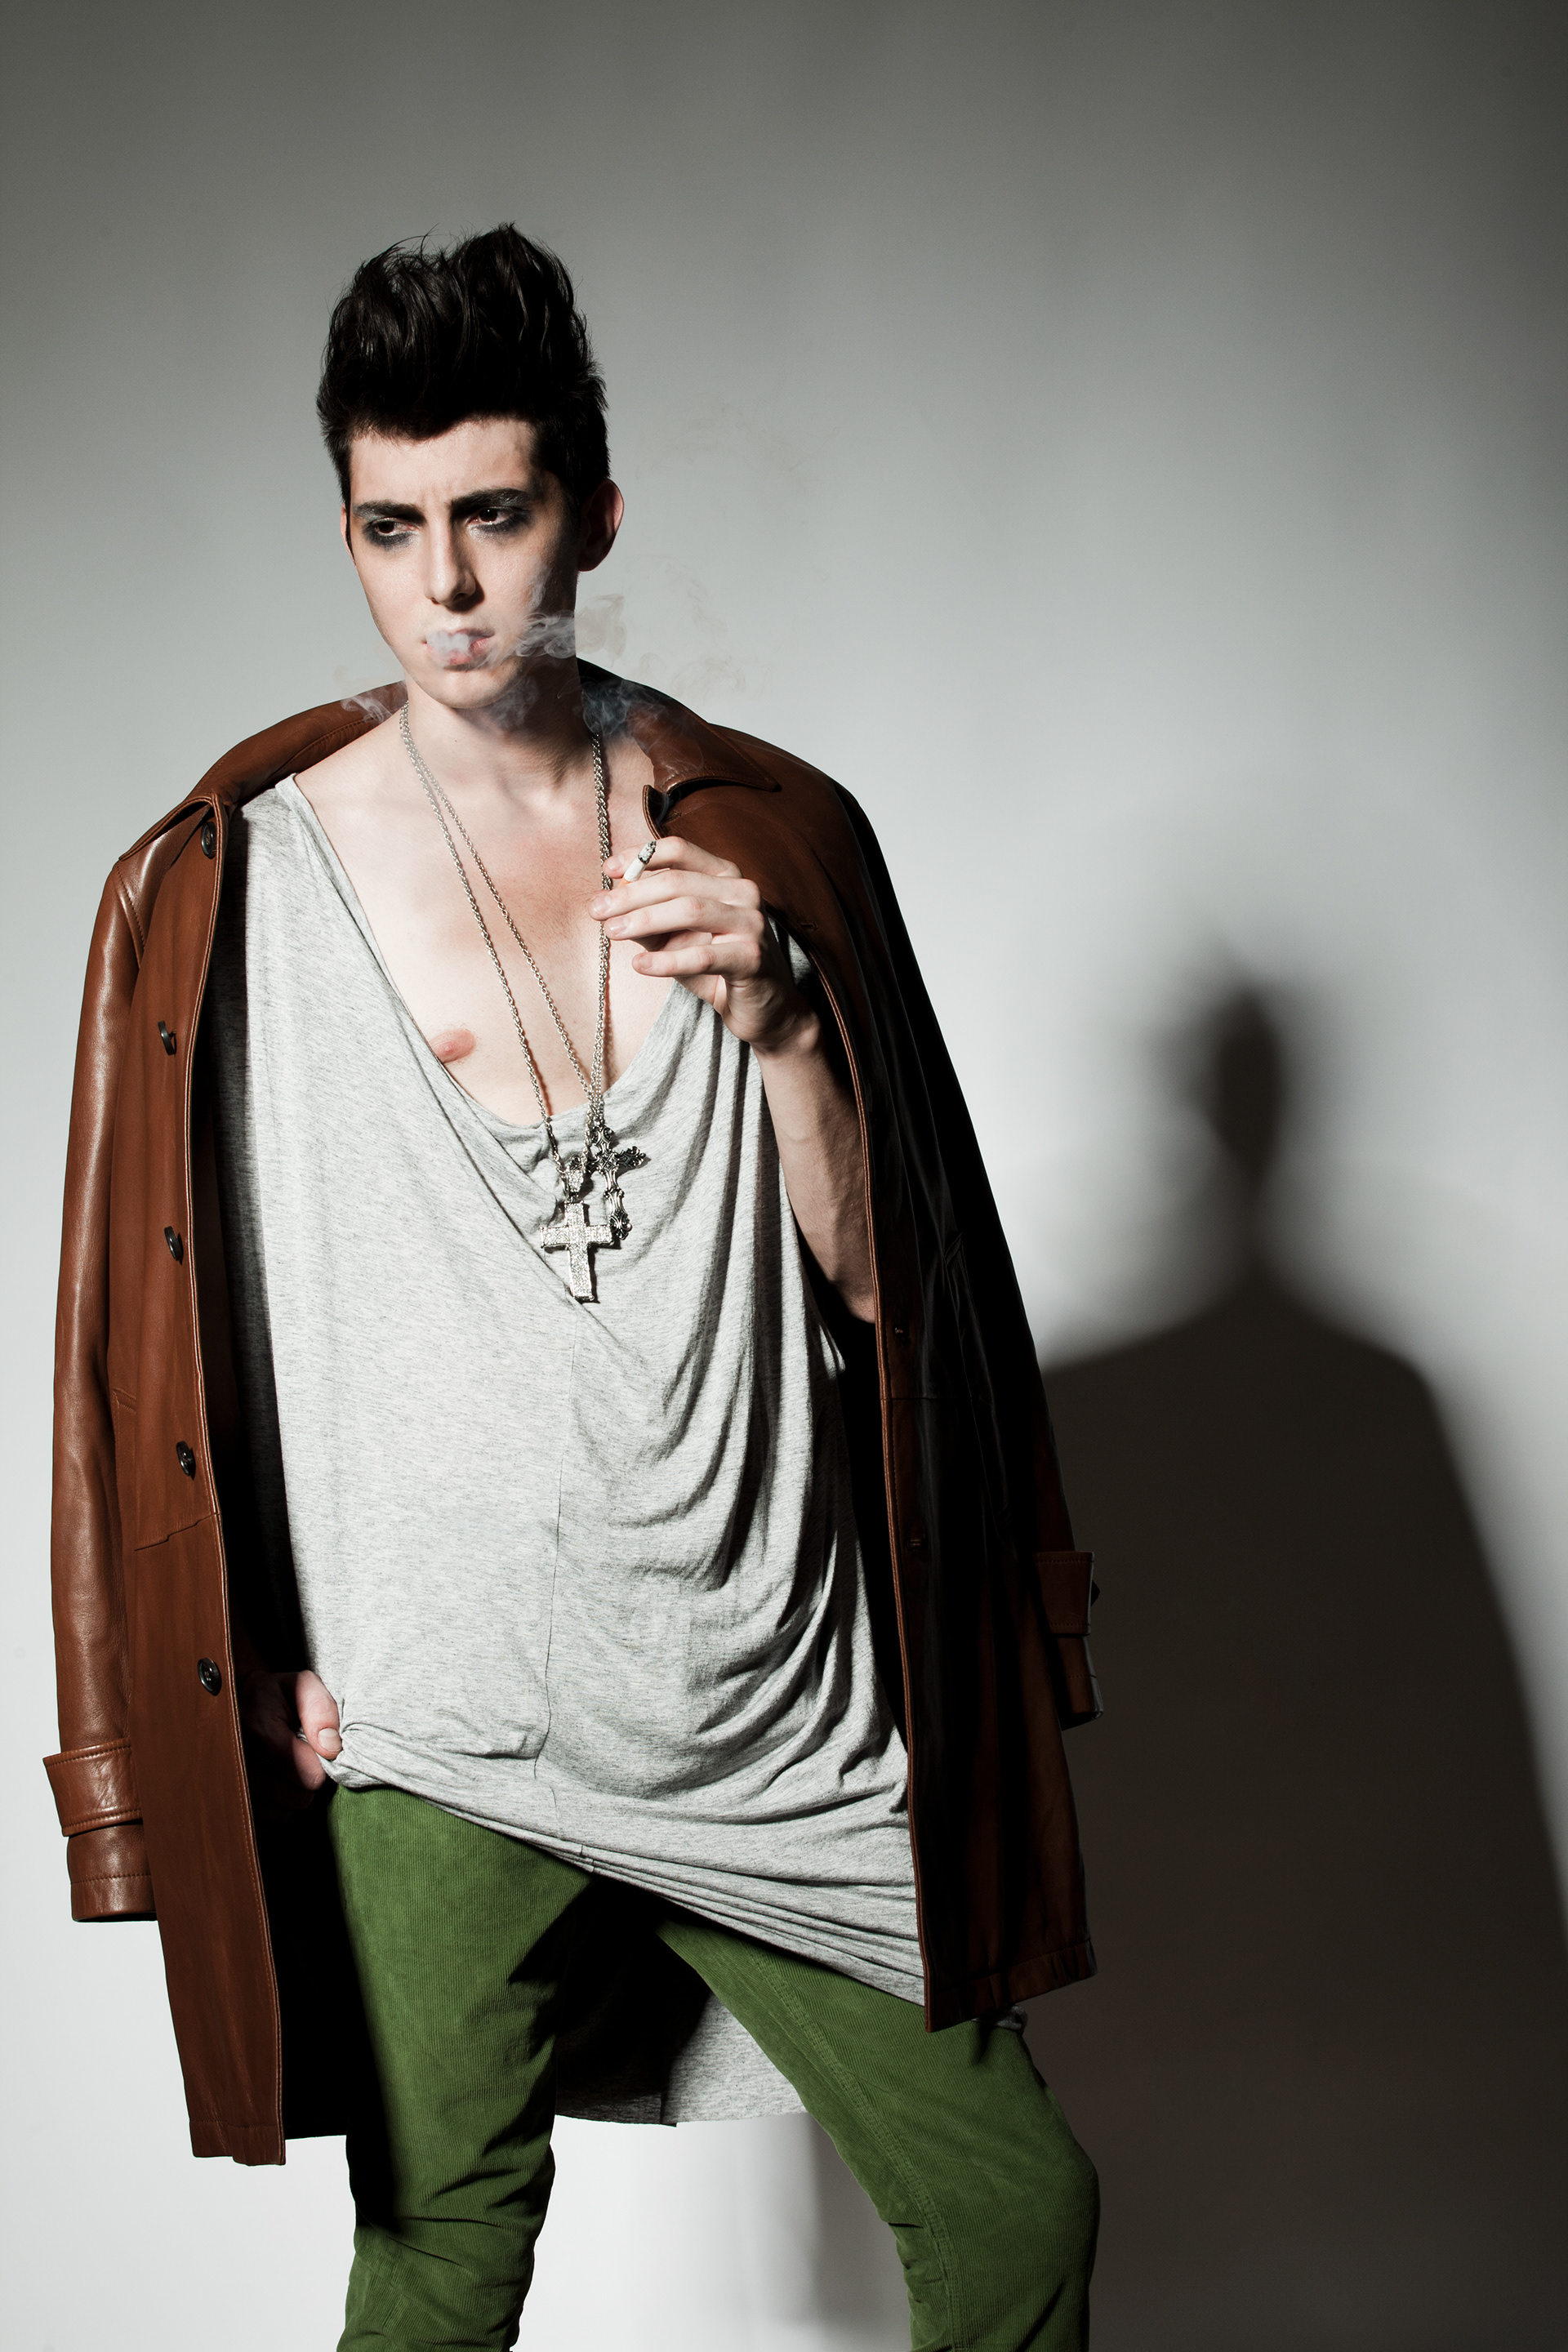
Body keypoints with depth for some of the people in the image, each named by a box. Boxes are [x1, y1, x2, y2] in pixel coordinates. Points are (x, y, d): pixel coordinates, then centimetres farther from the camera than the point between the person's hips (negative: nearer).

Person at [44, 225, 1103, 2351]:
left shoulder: (776, 836, 2)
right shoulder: (232, 885, -5)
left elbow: (885, 1278, 2)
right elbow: (167, 1334, 1)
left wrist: (777, 1018, -14)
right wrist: (258, 1661, -4)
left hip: (781, 1708, 2)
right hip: (442, 1734, -2)